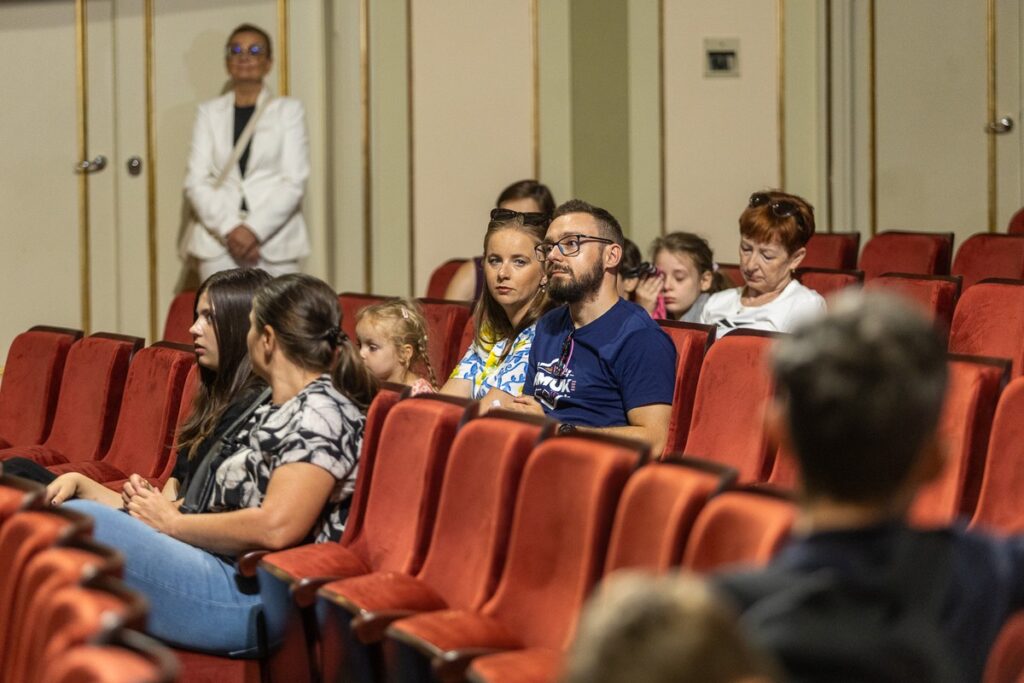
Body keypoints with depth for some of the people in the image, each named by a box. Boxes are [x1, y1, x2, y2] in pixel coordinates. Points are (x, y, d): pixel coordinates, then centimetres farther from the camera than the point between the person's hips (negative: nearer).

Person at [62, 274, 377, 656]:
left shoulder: (321, 412, -12)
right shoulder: (273, 407, 19)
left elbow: (275, 527, -23)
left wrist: (173, 523, -11)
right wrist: (158, 506, 1)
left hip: (250, 596, -10)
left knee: (76, 521, -18)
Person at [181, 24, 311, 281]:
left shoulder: (289, 110, 10)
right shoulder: (209, 112, 14)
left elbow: (294, 182, 1)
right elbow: (195, 182, 5)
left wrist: (254, 230, -11)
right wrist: (230, 229, -10)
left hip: (274, 243, -1)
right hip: (218, 242, 1)